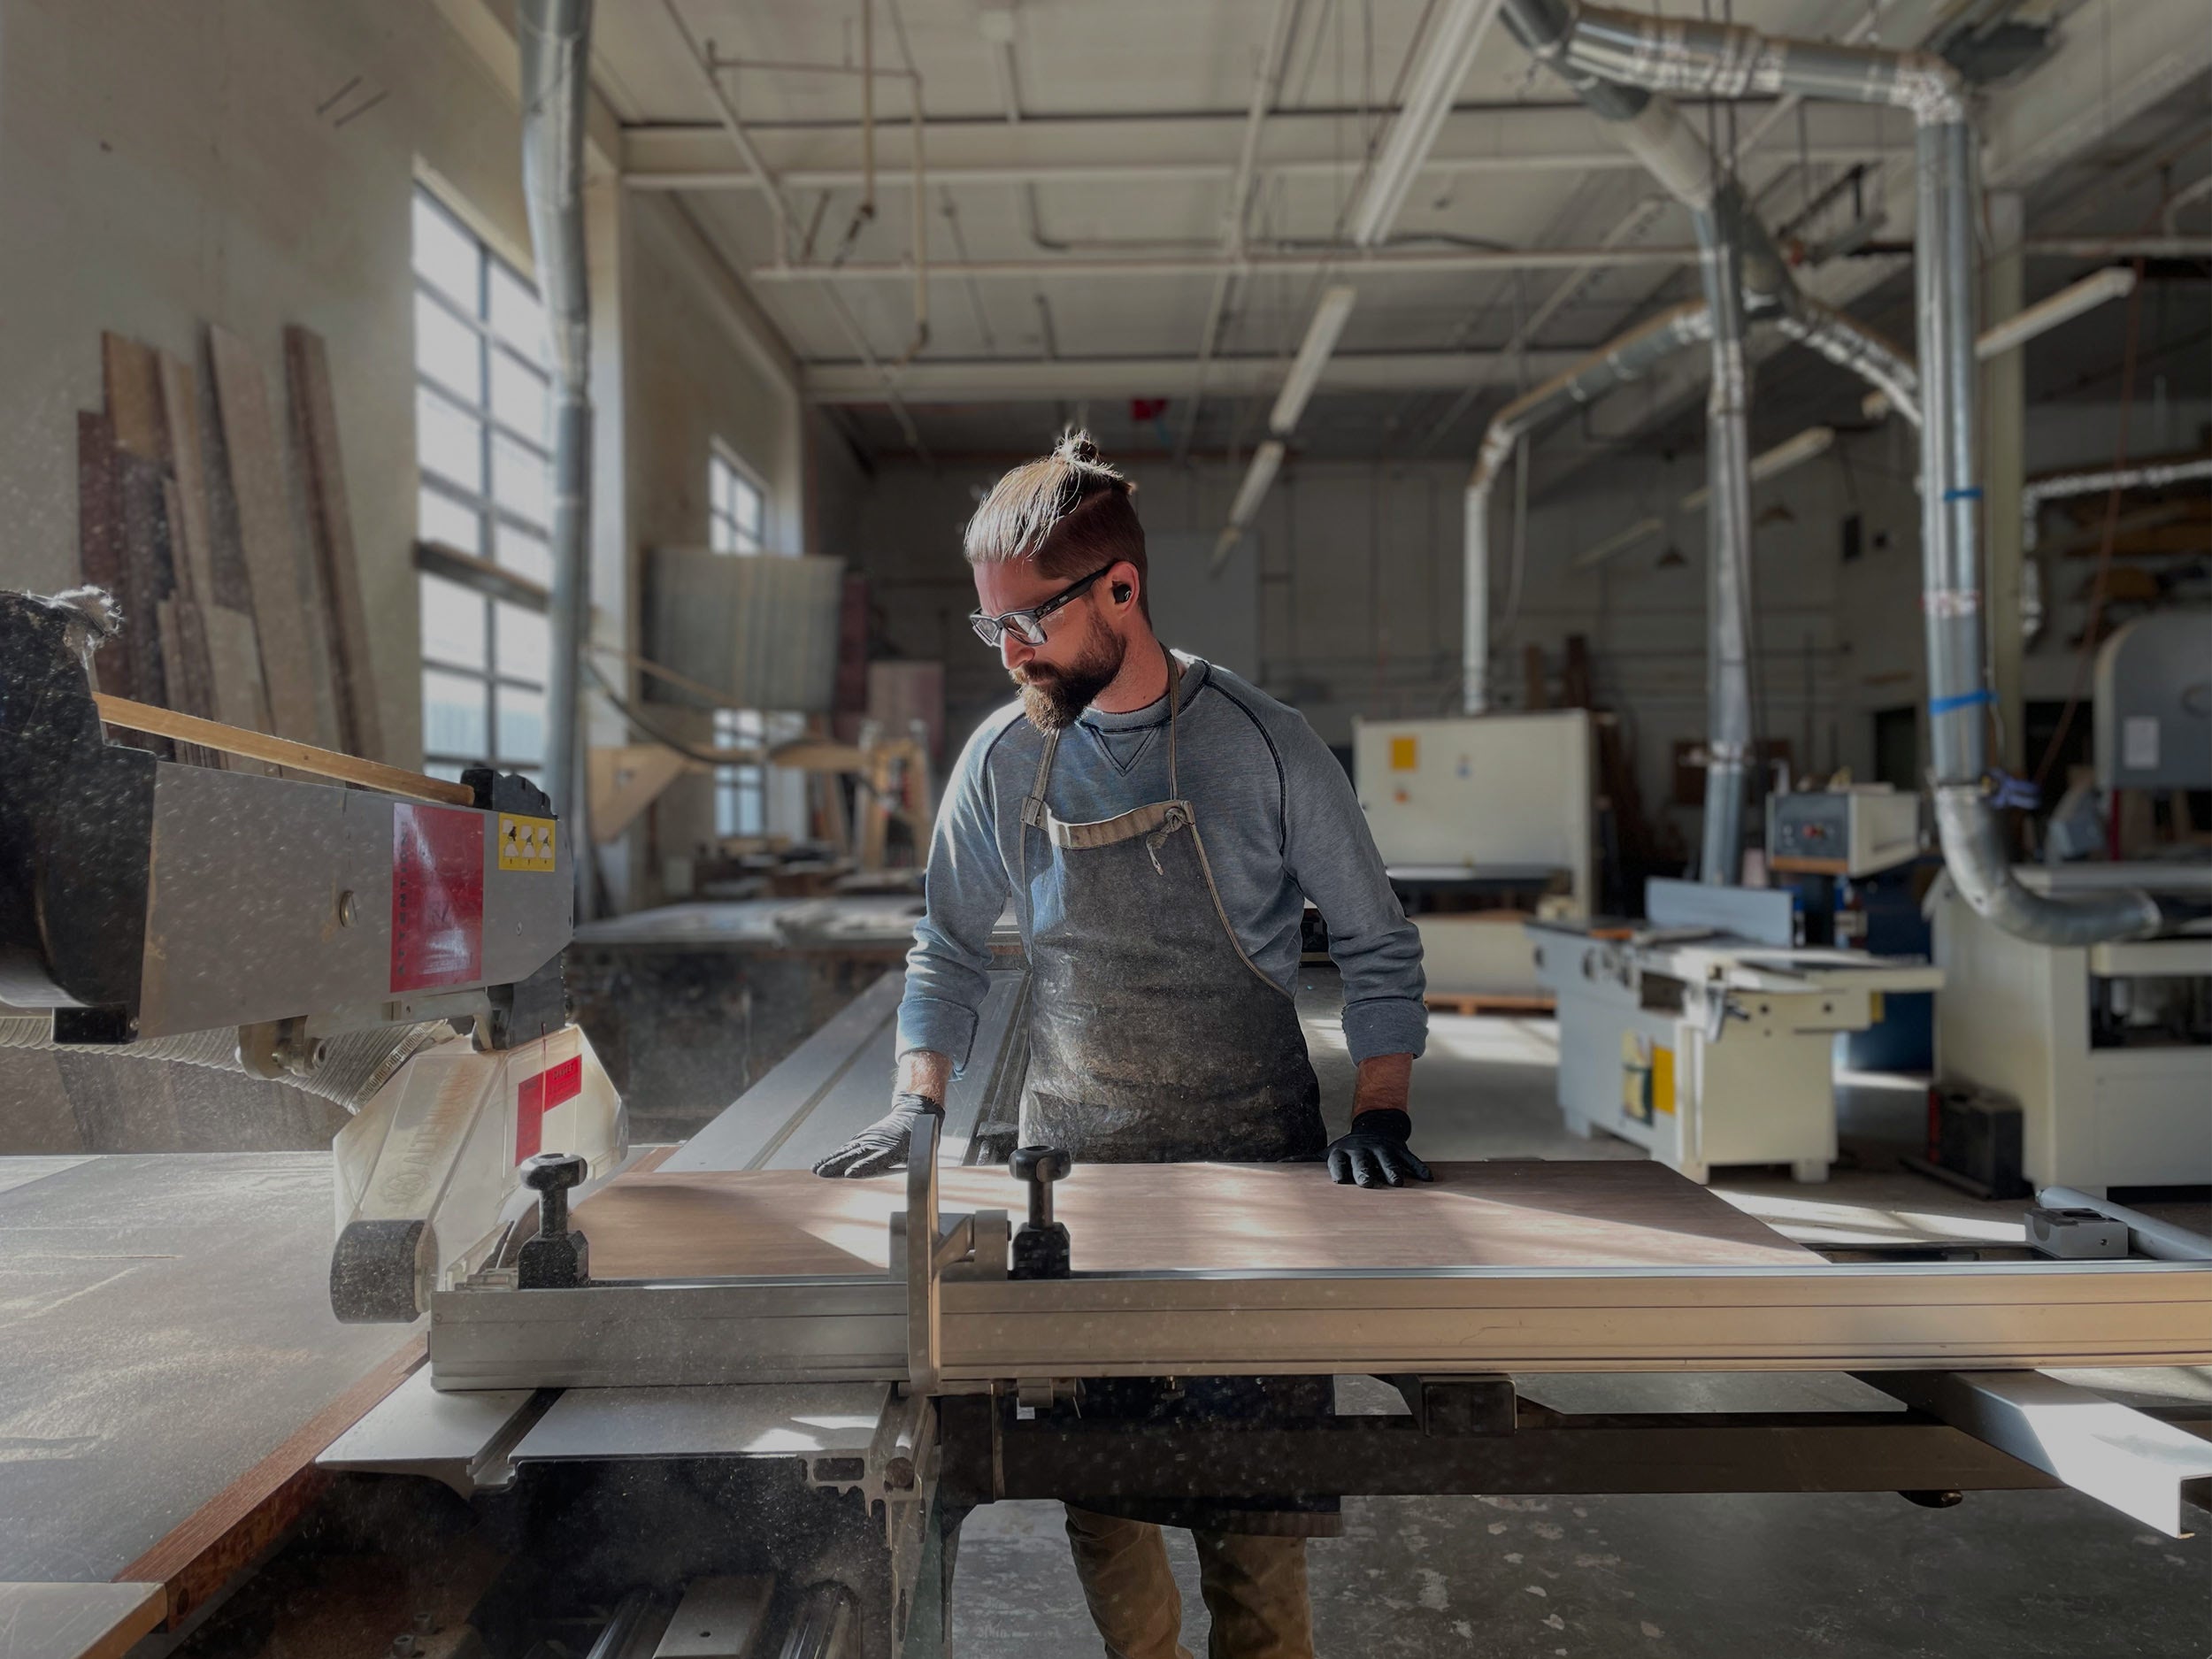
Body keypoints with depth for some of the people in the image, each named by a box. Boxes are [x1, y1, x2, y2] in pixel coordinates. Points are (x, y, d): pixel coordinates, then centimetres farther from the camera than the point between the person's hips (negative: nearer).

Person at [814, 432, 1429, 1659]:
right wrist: (919, 1106, 1)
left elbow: (1376, 945, 0)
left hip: (1252, 1156, -2)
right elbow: (950, 949, 11)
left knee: (1255, 1504, 1)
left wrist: (1379, 1113, -8)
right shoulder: (1004, 759, 1)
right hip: (1073, 1161, 3)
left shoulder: (1264, 746, -7)